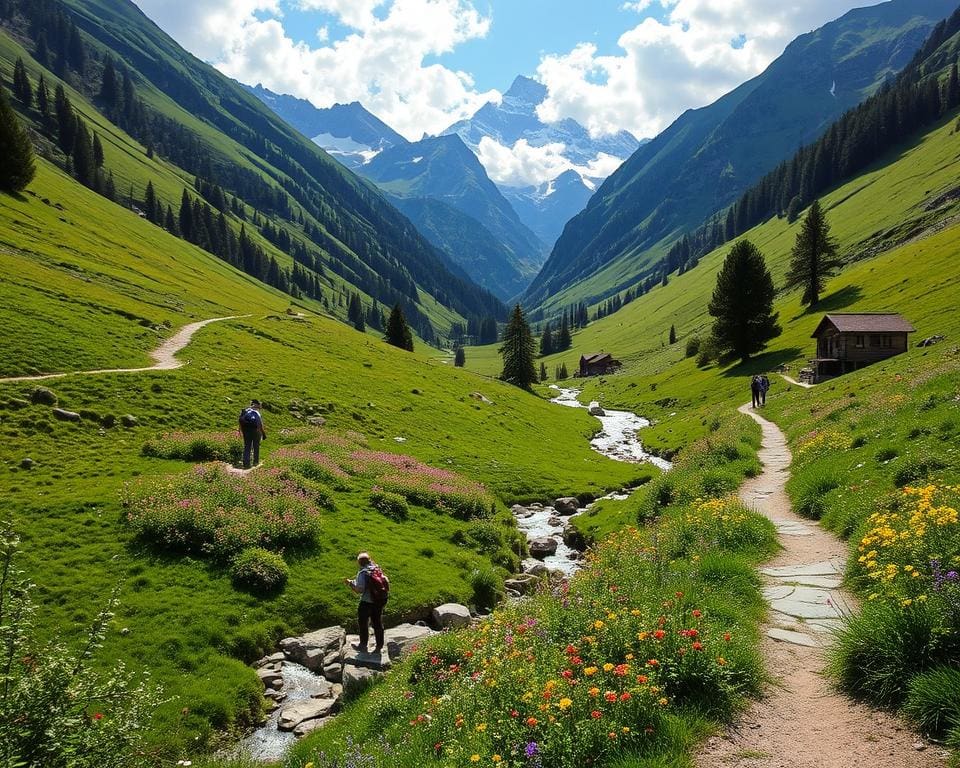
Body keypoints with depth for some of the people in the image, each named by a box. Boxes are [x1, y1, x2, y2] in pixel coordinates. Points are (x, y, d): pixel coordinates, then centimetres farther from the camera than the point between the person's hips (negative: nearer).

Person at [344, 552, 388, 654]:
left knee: (363, 623, 14)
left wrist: (350, 583, -9)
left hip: (367, 602, -6)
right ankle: (379, 647, 22)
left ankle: (363, 645, 25)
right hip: (379, 602, 6)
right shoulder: (378, 569, 0)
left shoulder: (362, 573, -18)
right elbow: (386, 582, 5)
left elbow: (359, 590, -22)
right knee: (378, 624, 15)